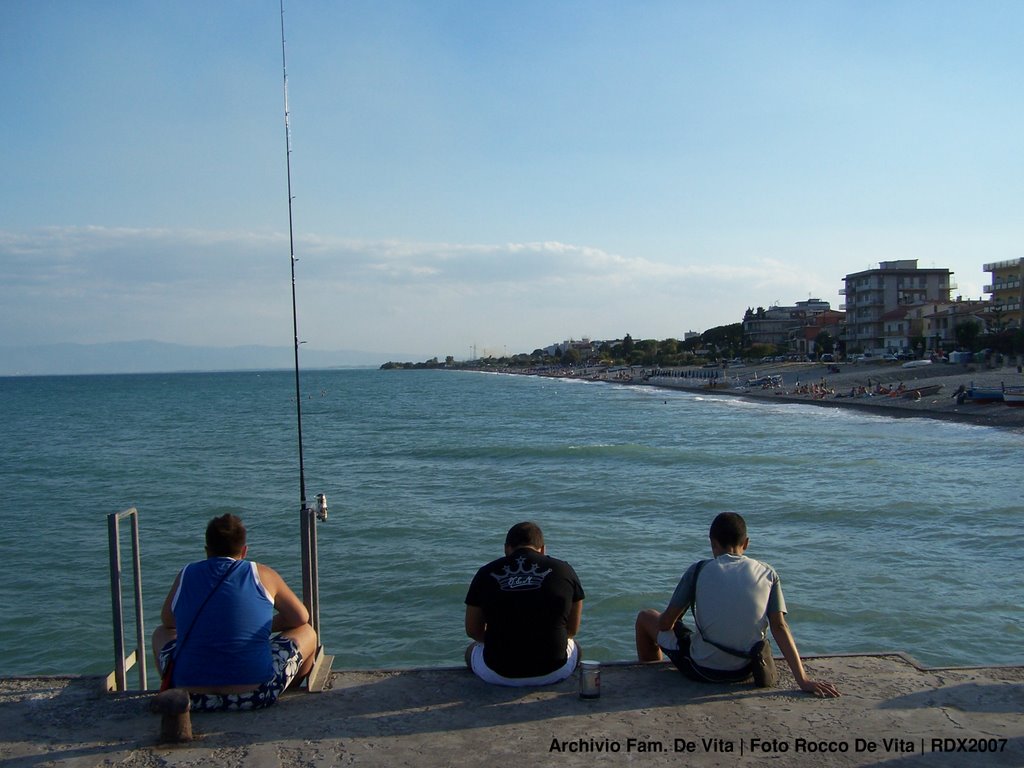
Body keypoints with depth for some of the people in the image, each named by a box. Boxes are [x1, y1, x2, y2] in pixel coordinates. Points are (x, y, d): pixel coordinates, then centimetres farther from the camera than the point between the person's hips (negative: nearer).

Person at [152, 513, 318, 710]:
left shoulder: (186, 574, 8)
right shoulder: (262, 574, 2)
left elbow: (167, 622, 24)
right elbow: (301, 617, 11)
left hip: (190, 697, 3)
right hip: (254, 696, -3)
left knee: (161, 634, 32)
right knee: (307, 633, 22)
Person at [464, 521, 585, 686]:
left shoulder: (486, 573, 2)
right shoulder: (565, 570, 0)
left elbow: (473, 630, 10)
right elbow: (572, 630, 10)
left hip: (498, 675, 1)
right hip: (552, 673, 0)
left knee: (472, 649, 35)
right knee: (574, 647, 35)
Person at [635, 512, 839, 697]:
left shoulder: (699, 570, -9)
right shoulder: (767, 573, -2)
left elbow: (666, 623, -6)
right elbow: (779, 627, -8)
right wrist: (803, 679, -7)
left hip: (701, 669, -3)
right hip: (744, 672, 4)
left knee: (646, 617, 21)